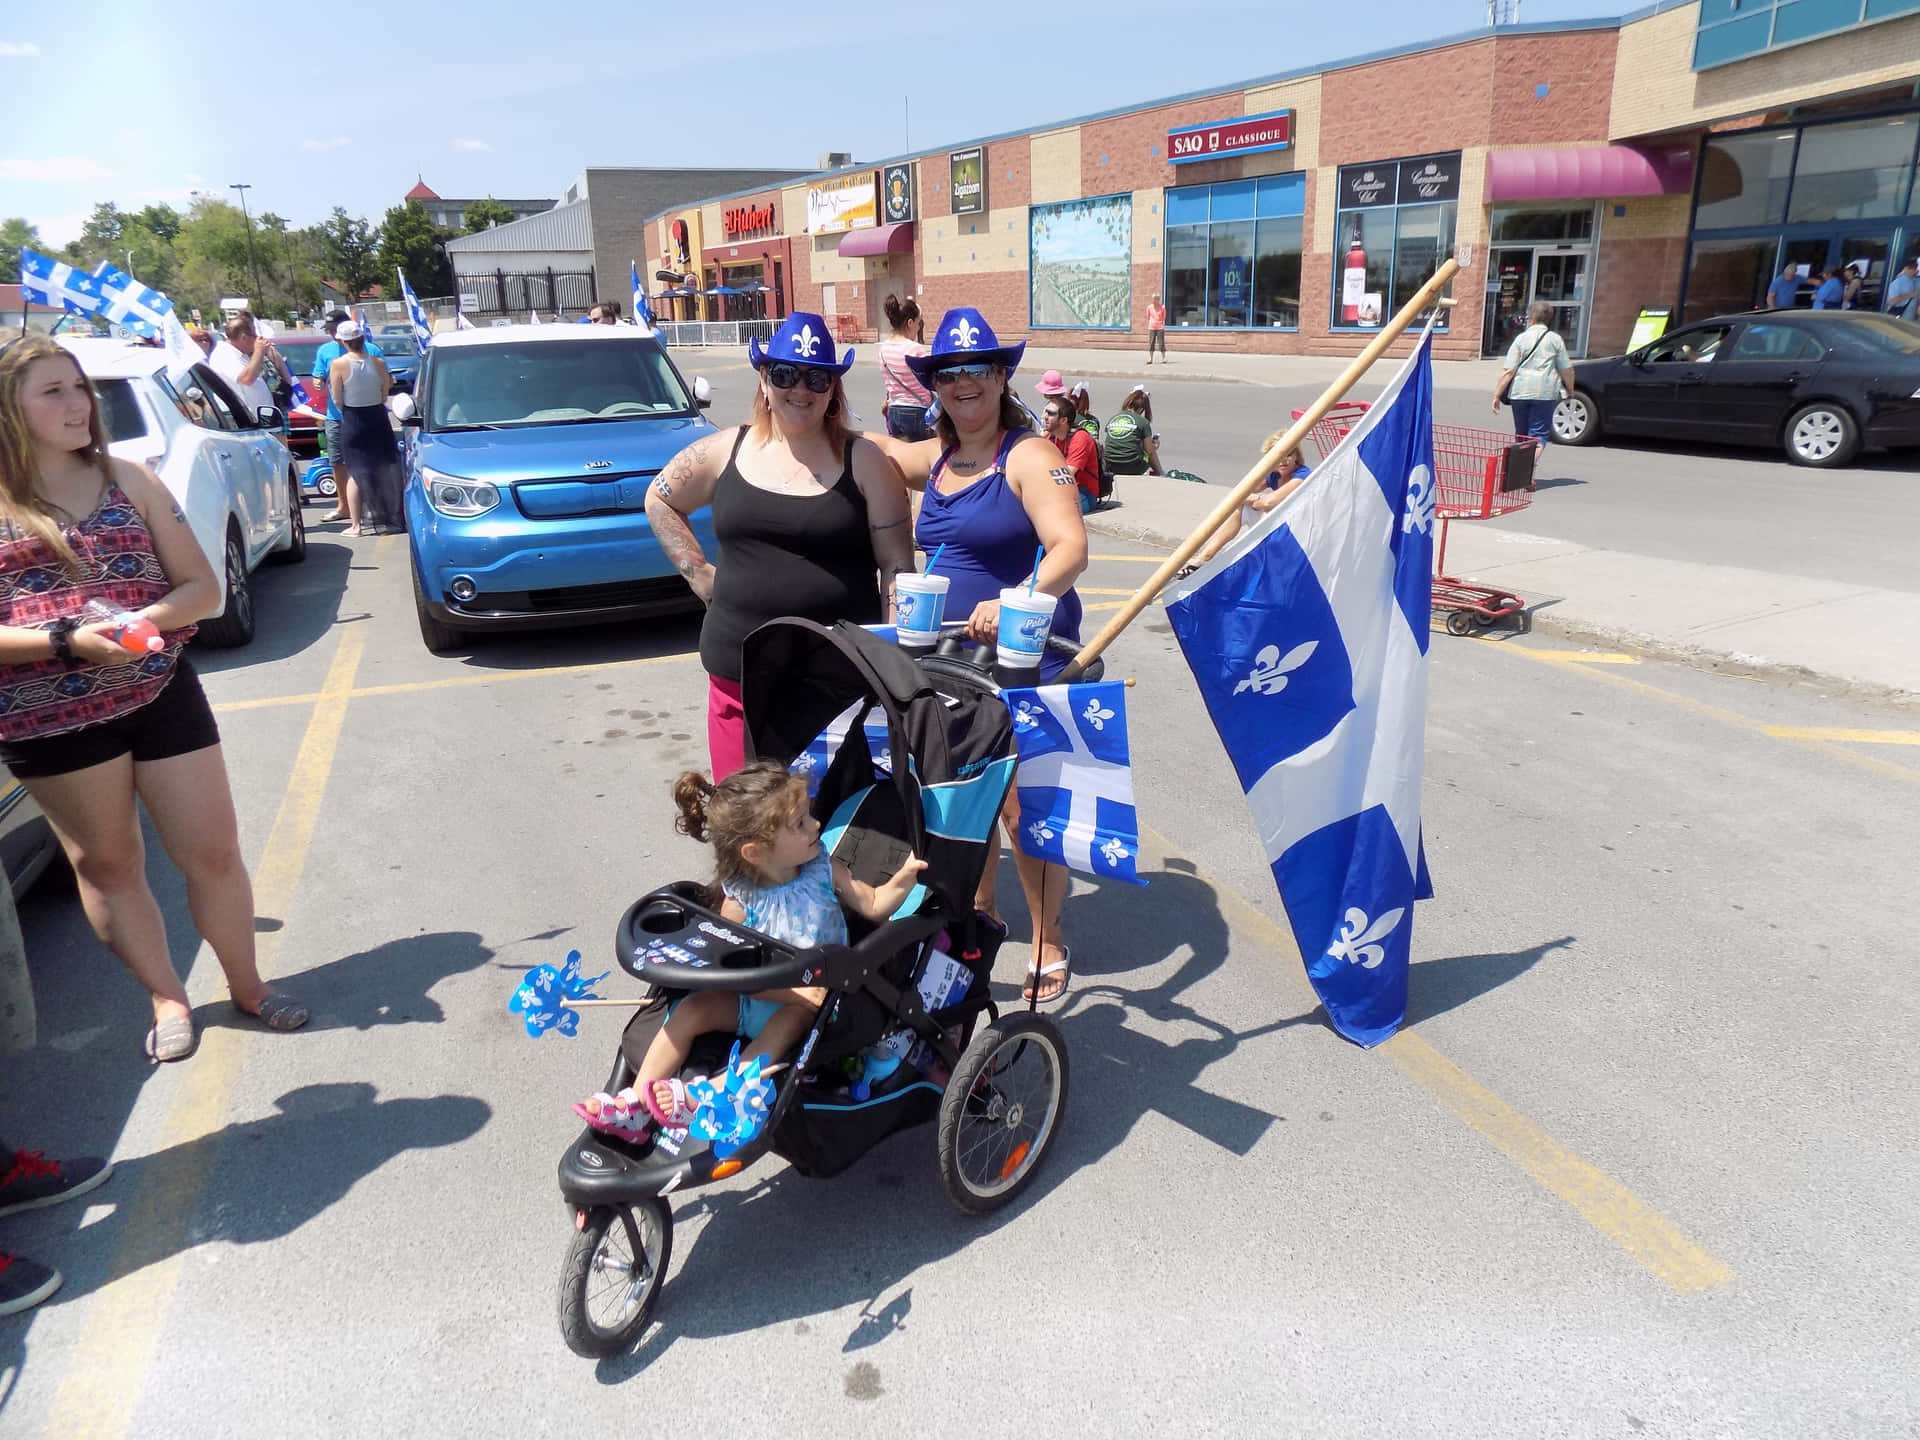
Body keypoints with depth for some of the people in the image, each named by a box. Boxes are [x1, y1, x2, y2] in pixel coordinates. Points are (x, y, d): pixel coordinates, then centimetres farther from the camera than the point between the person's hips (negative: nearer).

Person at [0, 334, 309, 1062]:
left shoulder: (128, 479, 3)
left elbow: (203, 588, 1)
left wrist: (143, 619, -18)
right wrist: (66, 640, -24)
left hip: (162, 694, 1)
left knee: (214, 853, 6)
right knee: (107, 865, 12)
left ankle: (247, 985, 26)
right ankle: (167, 998, 30)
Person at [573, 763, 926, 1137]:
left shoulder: (823, 870, -12)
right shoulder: (739, 902, -18)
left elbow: (874, 905, -6)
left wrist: (905, 876, -24)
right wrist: (790, 991, -29)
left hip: (813, 1000, -1)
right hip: (759, 998, 1)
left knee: (792, 1018, -31)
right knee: (692, 1009, -13)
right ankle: (635, 1104, -9)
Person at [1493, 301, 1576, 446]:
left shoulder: (1520, 339, 3)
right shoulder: (1556, 340, 4)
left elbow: (1509, 371, -5)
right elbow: (1567, 370, 5)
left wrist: (1497, 395, -2)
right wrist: (1570, 391, 21)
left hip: (1519, 392, 1)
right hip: (1545, 393, -1)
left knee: (1521, 434, 15)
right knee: (1539, 434, -2)